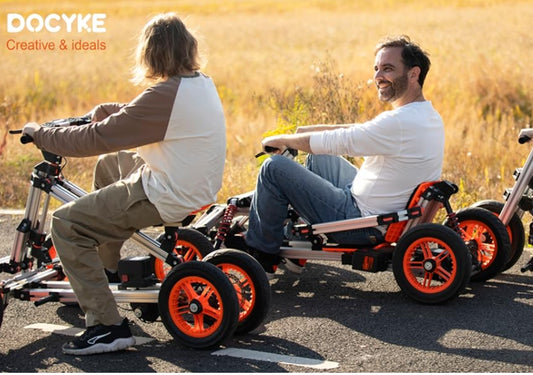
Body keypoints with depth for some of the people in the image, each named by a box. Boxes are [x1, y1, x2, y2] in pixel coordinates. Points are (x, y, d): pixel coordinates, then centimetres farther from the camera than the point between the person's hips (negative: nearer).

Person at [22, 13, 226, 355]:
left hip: (164, 198, -10)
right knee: (108, 165, 31)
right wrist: (104, 110, 16)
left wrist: (39, 134, -10)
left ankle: (107, 327, -7)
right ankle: (108, 267, 42)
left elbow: (96, 139, -22)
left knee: (66, 224, -5)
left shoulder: (167, 95, -25)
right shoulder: (203, 84, 4)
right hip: (197, 186, 10)